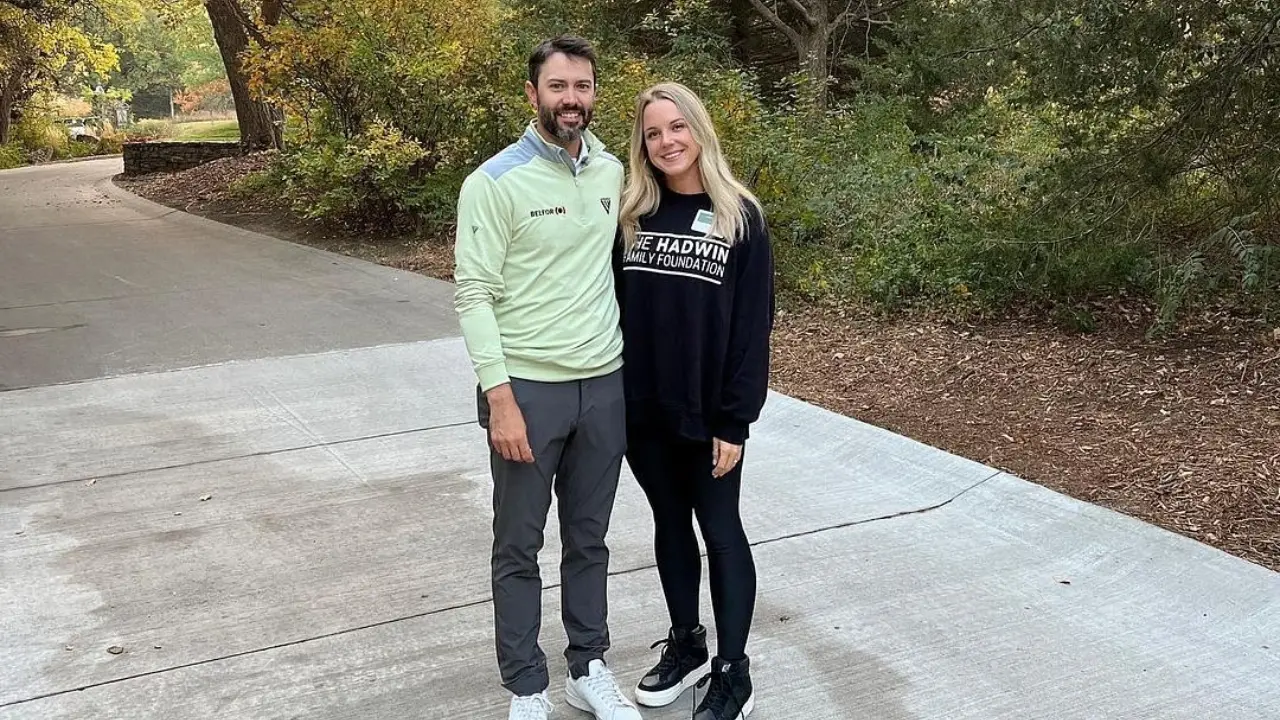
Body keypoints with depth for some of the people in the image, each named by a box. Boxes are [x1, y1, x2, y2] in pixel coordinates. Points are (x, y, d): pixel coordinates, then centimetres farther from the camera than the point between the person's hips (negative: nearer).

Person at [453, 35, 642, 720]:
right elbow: (473, 295, -12)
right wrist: (500, 397, -18)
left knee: (589, 539, 16)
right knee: (519, 548, 8)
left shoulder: (612, 172, 6)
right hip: (527, 388, -4)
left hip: (604, 385, 5)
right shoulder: (495, 181, -10)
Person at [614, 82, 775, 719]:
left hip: (708, 413, -4)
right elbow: (612, 307, 4)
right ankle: (686, 644, 33)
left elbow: (752, 326, -9)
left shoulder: (740, 216, -6)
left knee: (720, 531, 7)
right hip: (641, 409, 4)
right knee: (670, 524, 16)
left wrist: (735, 420, -13)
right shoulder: (631, 213, 3)